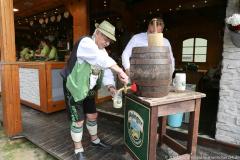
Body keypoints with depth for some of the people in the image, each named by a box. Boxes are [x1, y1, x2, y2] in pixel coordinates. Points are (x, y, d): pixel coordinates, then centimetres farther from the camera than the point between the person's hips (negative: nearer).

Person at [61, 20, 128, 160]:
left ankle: (95, 140, 41)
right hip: (74, 89, -7)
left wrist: (110, 86, -20)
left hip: (88, 89, 8)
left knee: (92, 115, 18)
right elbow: (101, 59, -38)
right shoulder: (85, 43, -21)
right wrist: (120, 71, -40)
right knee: (78, 120, 2)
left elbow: (106, 69, -3)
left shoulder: (102, 51, 4)